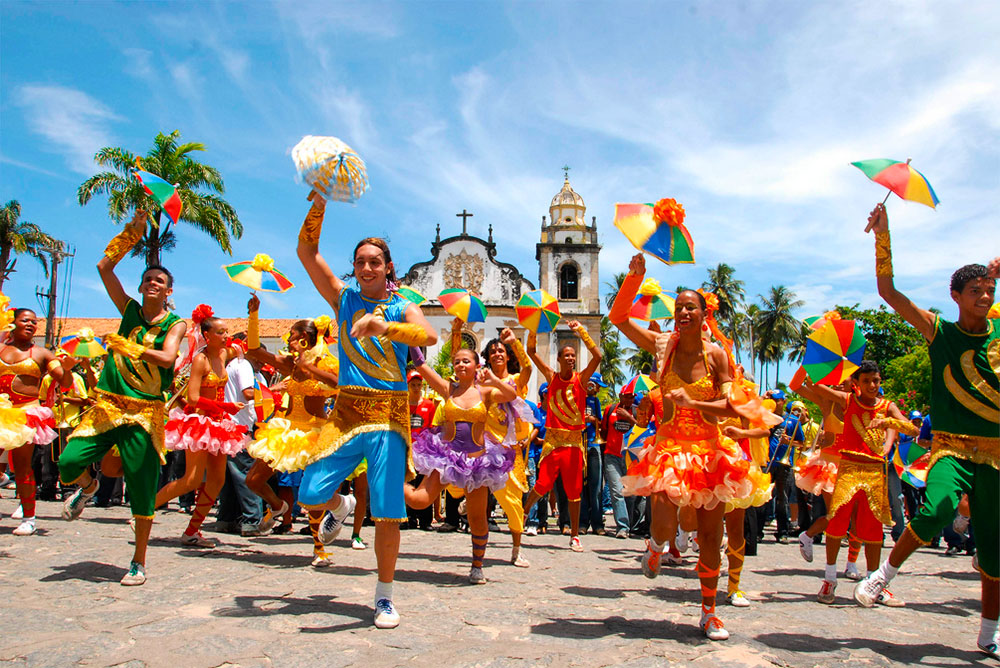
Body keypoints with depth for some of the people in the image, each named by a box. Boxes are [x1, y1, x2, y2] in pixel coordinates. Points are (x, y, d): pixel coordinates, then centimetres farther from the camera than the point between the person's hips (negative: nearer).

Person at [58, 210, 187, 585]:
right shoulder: (130, 311, 11)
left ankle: (139, 564, 12)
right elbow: (104, 267, 7)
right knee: (68, 462, -10)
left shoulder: (175, 324, 1)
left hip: (145, 412, -3)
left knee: (141, 487, -2)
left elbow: (166, 358, -17)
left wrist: (126, 346, -19)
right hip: (107, 405, 3)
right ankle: (88, 486, 30)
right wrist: (133, 233, 6)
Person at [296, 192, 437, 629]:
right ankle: (341, 507, 34)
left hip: (389, 414, -2)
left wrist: (384, 327, -31)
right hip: (347, 410, 2)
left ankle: (385, 595, 15)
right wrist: (319, 203, -3)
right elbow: (306, 251, 6)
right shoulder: (344, 299, 12)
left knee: (387, 514, -4)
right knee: (310, 495, -4)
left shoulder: (402, 309, 6)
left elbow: (429, 335, -17)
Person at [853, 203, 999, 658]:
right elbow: (889, 293, -7)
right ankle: (885, 572, -8)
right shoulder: (940, 332, 1)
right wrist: (882, 236, -15)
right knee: (937, 509, -31)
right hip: (952, 447, -3)